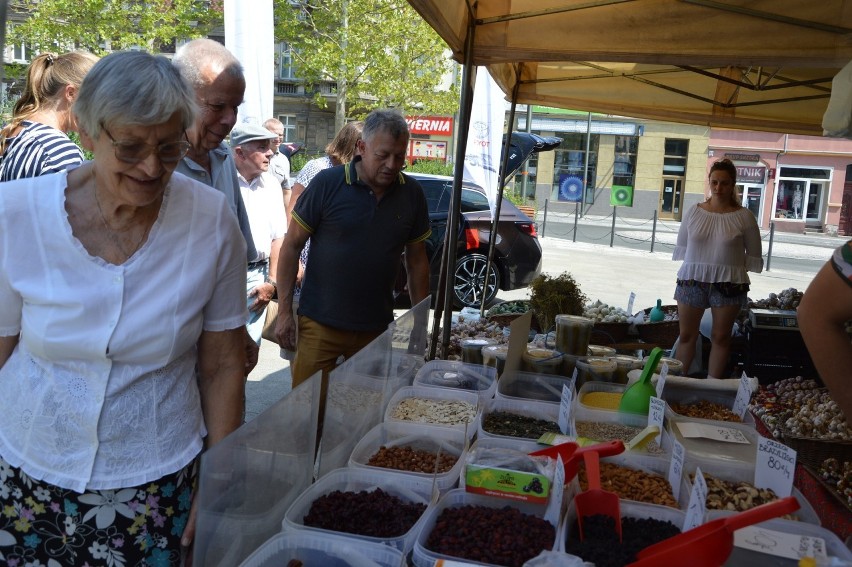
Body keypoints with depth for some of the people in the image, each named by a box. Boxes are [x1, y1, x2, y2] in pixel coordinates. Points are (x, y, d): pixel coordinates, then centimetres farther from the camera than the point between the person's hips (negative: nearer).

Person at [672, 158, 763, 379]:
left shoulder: (744, 216, -3)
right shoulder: (694, 212, 2)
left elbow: (754, 255, 2)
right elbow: (681, 247, 10)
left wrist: (731, 269, -5)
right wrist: (693, 266, 4)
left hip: (728, 283, -1)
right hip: (692, 280, 2)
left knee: (721, 337, 8)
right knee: (686, 335, 8)